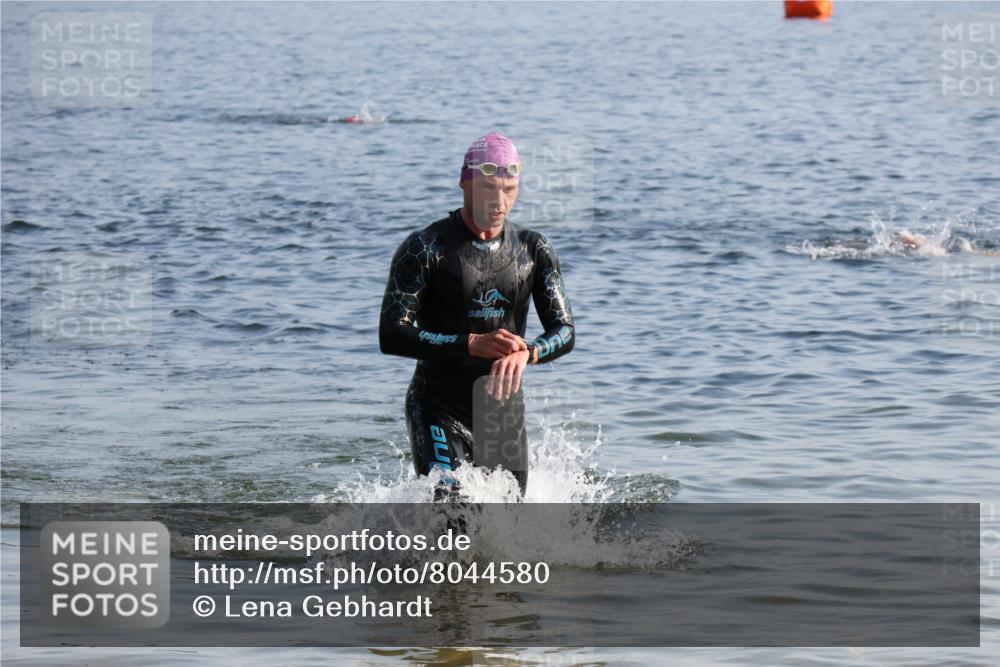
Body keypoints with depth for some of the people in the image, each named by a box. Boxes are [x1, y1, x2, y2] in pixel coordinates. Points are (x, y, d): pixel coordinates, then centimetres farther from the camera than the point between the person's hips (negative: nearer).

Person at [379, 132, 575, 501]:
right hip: (439, 407, -5)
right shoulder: (425, 248, -10)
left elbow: (565, 331, -1)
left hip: (504, 406, 5)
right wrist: (473, 344, -27)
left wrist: (526, 353, -25)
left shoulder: (533, 250, 4)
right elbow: (391, 335, -16)